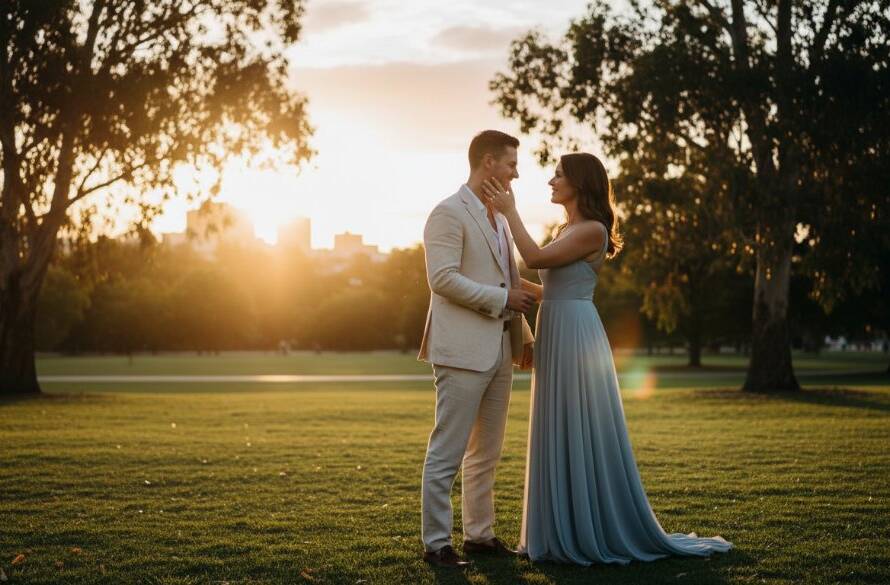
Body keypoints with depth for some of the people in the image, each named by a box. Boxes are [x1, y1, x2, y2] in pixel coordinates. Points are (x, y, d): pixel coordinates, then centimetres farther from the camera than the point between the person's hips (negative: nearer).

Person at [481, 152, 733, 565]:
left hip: (576, 338, -9)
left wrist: (510, 211, -9)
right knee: (563, 438, 12)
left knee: (581, 436, -4)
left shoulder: (592, 230, -11)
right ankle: (567, 530, 20)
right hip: (556, 338, 9)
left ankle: (598, 535, 5)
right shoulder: (569, 229, 17)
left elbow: (535, 258, -17)